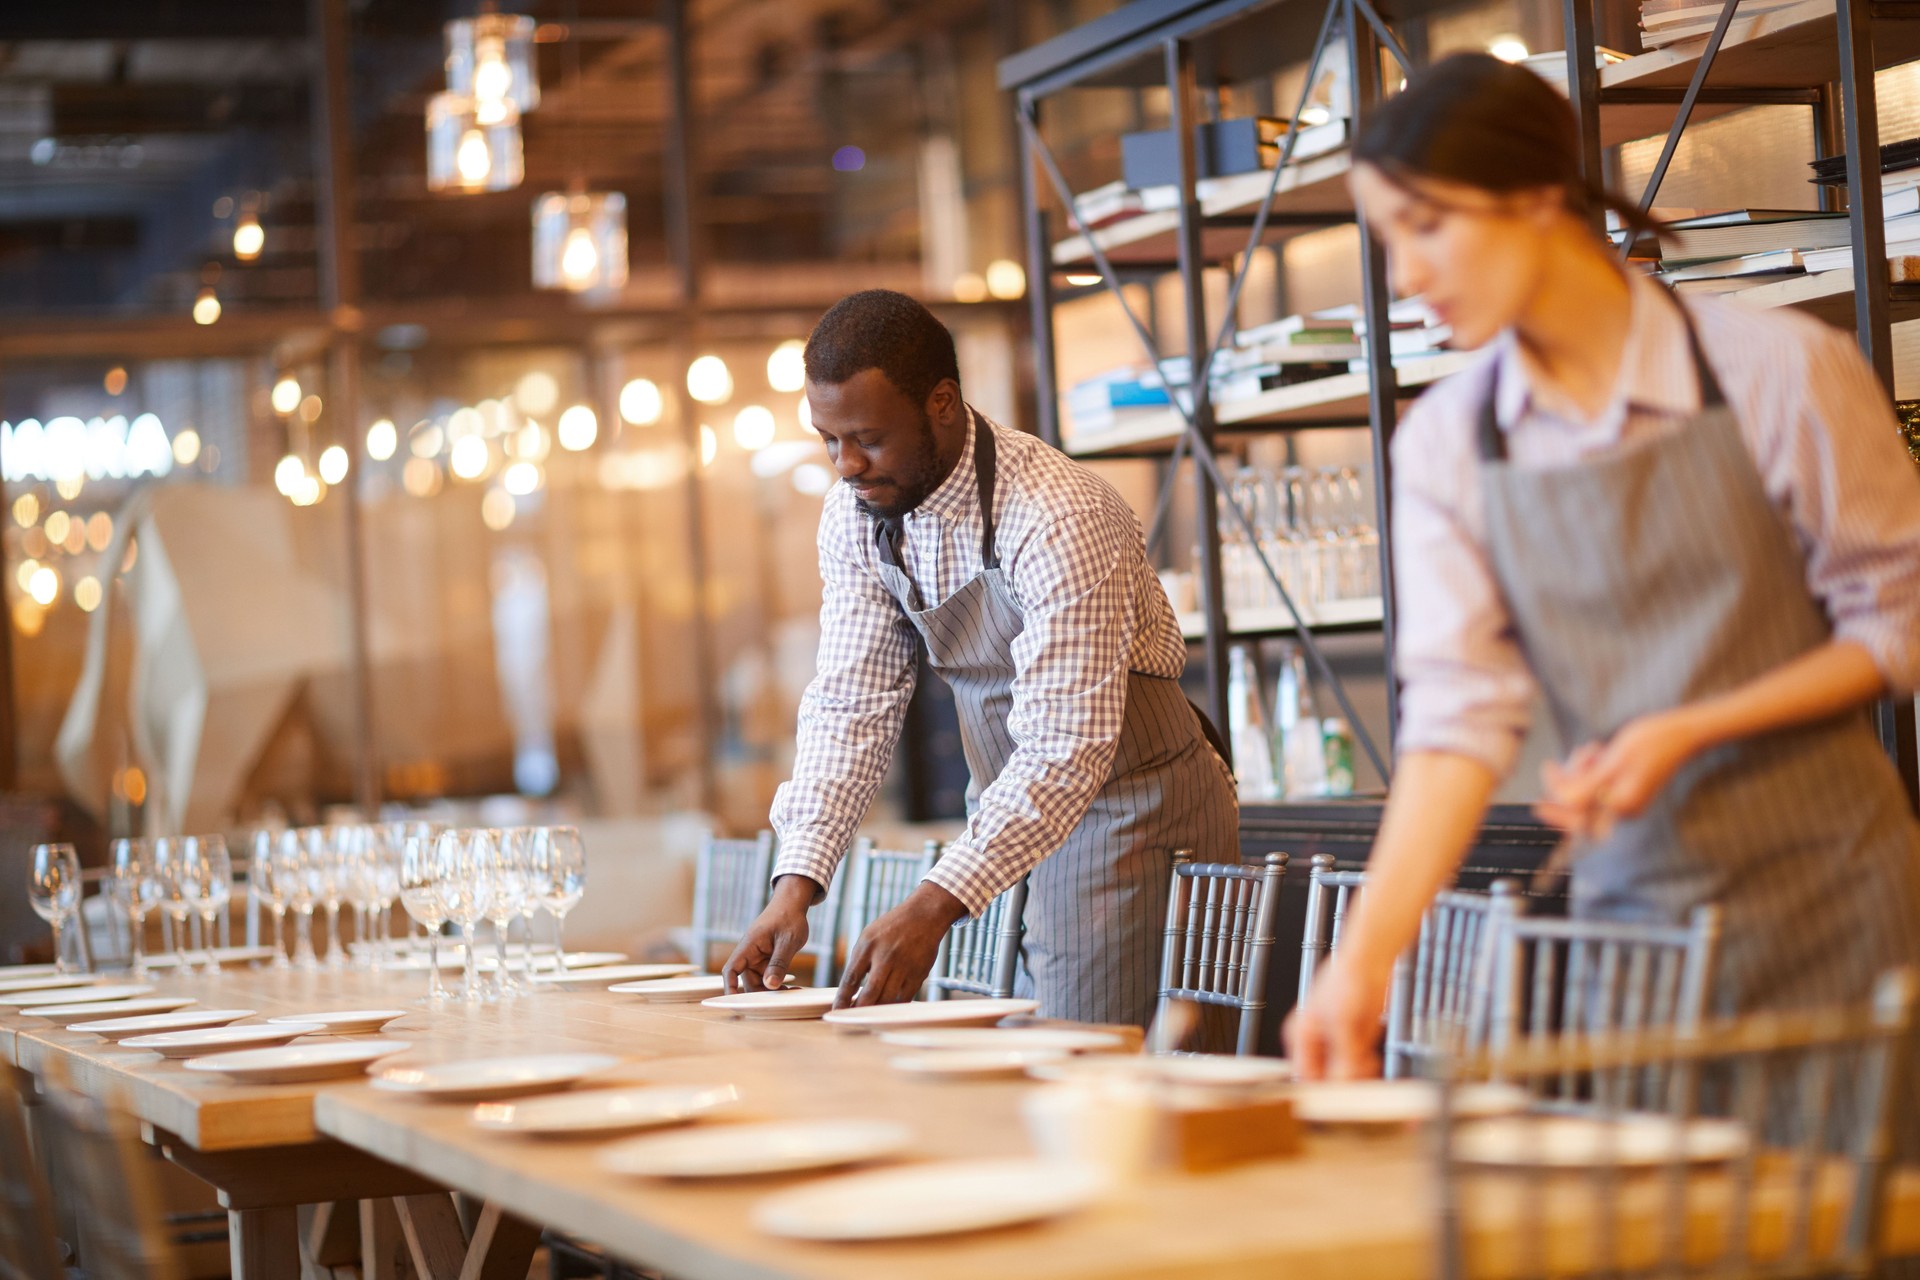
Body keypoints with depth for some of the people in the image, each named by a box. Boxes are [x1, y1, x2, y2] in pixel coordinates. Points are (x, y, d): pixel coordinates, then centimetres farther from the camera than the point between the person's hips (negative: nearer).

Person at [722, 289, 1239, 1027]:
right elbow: (850, 705, -3)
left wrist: (933, 908, -38)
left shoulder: (1056, 518, -27)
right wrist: (796, 885, -16)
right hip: (1012, 816, 7)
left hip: (1132, 809, -7)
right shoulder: (855, 515, -4)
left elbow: (1068, 752, -31)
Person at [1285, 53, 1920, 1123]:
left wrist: (1686, 733, -14)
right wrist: (1366, 955, -17)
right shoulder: (1447, 445, 1)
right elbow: (1460, 715, -5)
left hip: (1830, 889, -2)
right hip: (1633, 905, 3)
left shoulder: (1778, 369, -8)